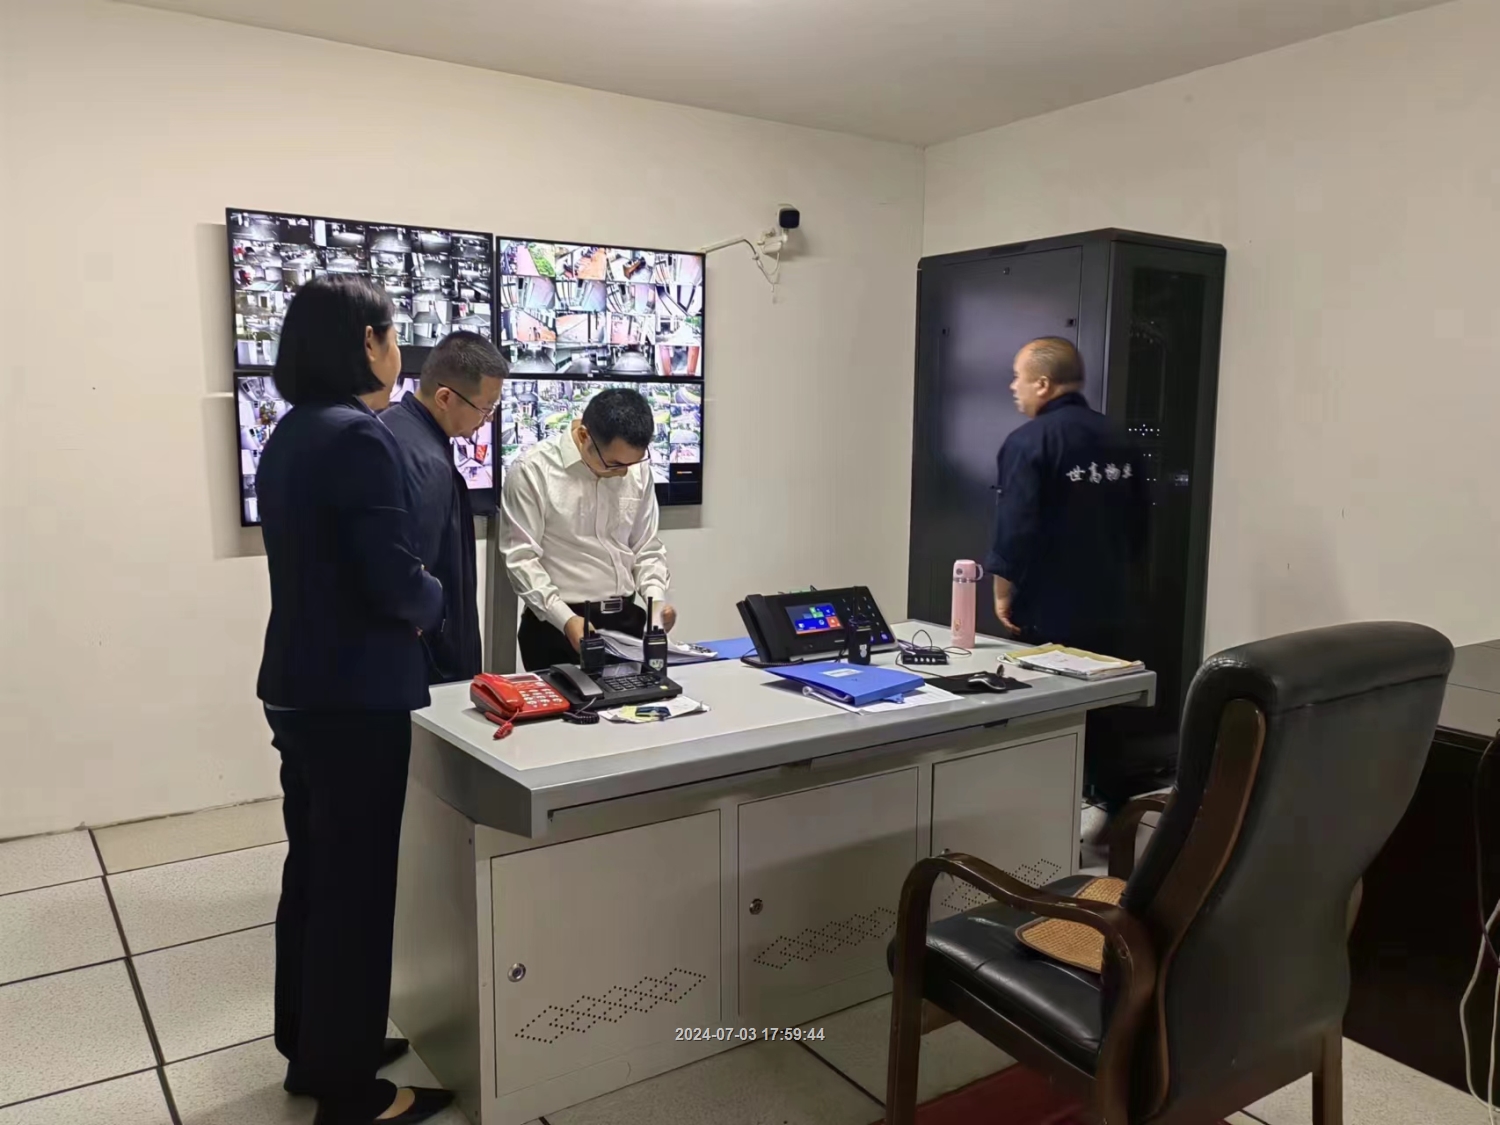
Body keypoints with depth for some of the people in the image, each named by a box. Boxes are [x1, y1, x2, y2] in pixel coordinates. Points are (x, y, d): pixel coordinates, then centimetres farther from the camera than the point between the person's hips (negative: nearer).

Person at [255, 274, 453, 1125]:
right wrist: (434, 601, -2)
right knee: (356, 884, 3)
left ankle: (312, 1049, 35)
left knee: (314, 871, 19)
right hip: (355, 695, -9)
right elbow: (394, 580, -22)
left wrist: (410, 599, 6)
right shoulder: (361, 436, -19)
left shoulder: (289, 436, 10)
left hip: (299, 686, 9)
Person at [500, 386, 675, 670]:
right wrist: (565, 619, -21)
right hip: (557, 627, -4)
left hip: (626, 620, 4)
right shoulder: (533, 470, -11)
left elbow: (647, 548, 10)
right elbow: (521, 558, -12)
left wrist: (657, 598, -7)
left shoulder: (639, 469, 3)